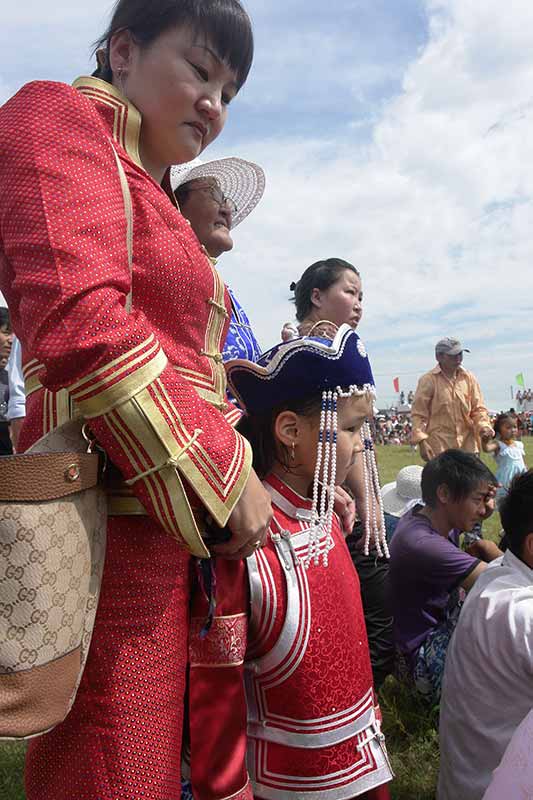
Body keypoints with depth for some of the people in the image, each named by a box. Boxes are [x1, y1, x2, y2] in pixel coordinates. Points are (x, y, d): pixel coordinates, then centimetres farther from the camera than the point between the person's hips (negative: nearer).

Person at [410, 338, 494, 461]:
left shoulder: (468, 378, 7)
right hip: (439, 447, -4)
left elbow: (478, 407, 11)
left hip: (467, 444, 5)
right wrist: (422, 441, -14)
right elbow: (418, 413, -5)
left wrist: (483, 426, -8)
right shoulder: (428, 380, -6)